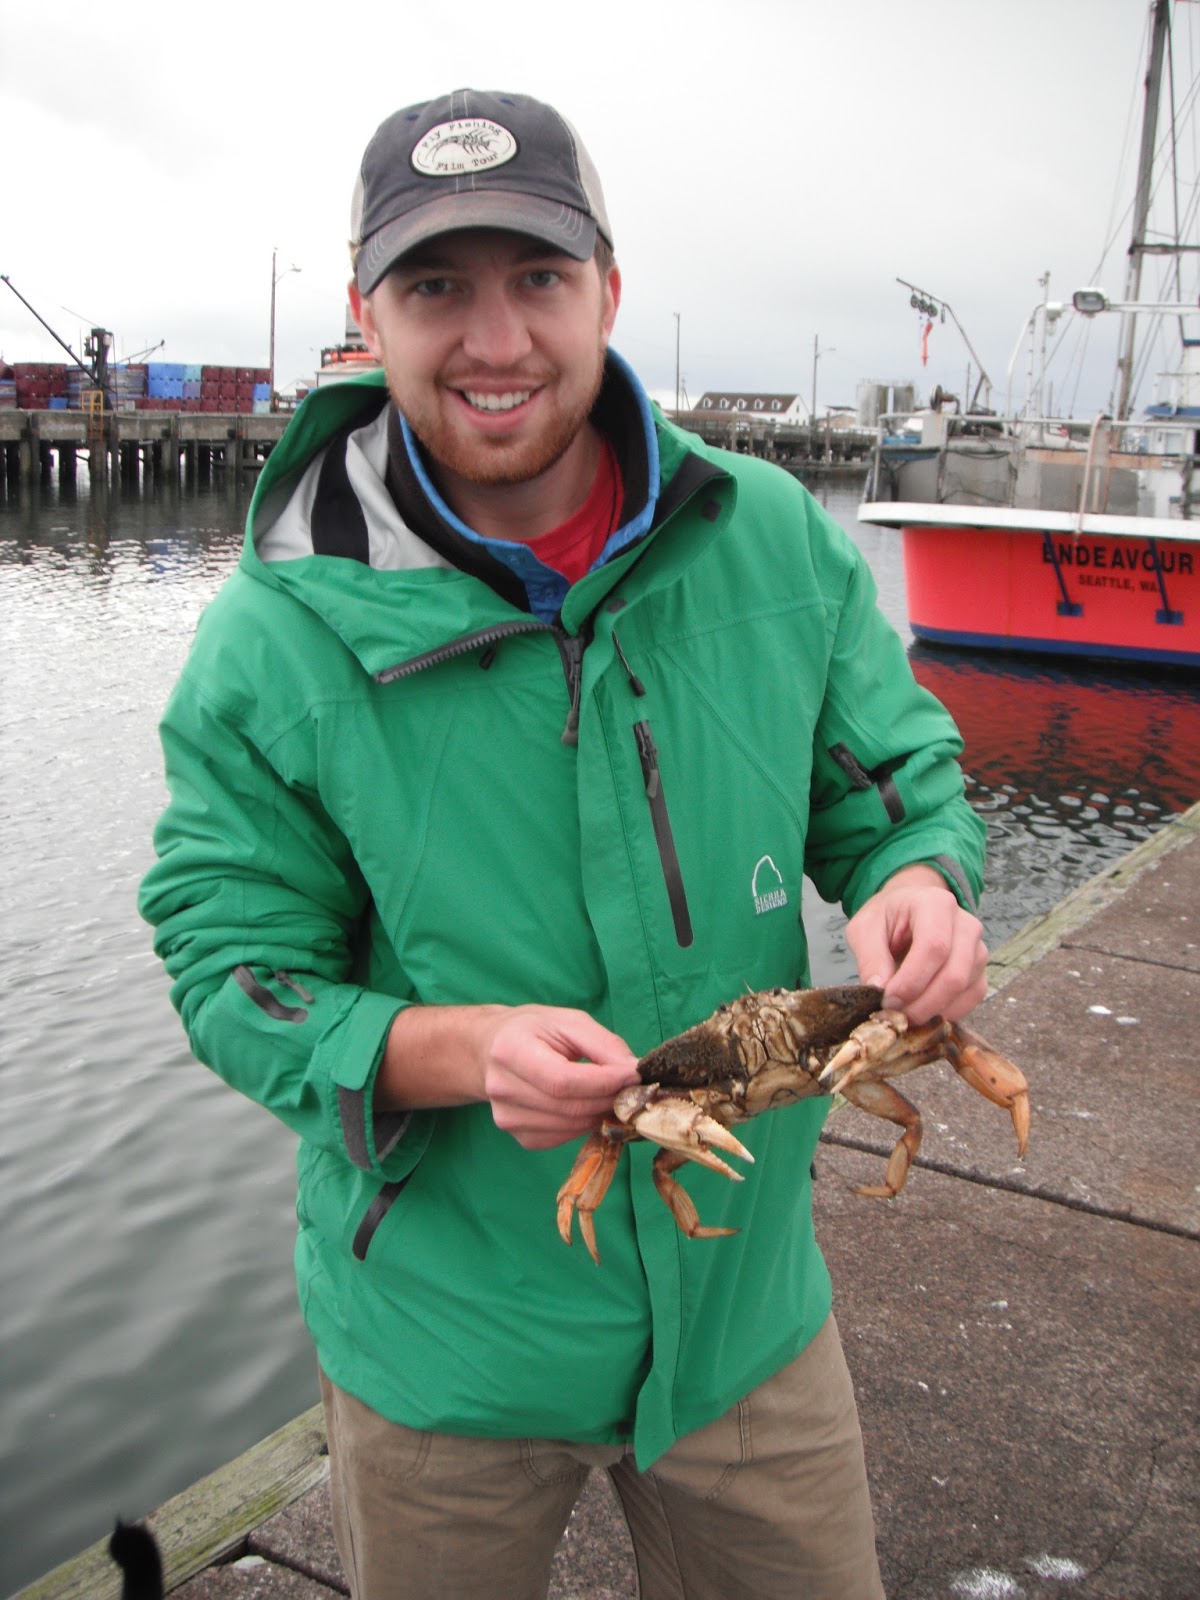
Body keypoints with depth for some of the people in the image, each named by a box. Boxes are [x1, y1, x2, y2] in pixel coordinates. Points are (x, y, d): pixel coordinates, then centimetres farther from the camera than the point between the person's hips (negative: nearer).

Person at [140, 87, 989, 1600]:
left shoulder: (776, 539, -8)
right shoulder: (272, 638, -16)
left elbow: (895, 772, 3)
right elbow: (235, 977, -11)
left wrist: (918, 882, -20)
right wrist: (459, 1051, -30)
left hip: (746, 1294, 3)